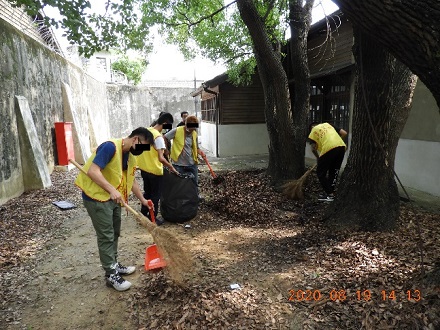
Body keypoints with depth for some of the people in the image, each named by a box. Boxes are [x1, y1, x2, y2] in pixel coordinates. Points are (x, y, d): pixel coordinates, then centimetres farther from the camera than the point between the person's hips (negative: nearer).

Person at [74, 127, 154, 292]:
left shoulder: (131, 156, 5)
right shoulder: (110, 147, -23)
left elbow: (131, 181, 15)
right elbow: (92, 171, -30)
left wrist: (142, 200, 12)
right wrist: (112, 190, -37)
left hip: (113, 197, 9)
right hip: (96, 196, -9)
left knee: (114, 233, 18)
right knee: (106, 236, -2)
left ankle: (114, 265, 34)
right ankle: (111, 275, 10)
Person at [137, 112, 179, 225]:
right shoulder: (158, 137, -22)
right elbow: (161, 158, -26)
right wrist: (171, 167, -14)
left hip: (144, 168, 8)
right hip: (155, 171, -8)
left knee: (147, 192, 22)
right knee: (155, 195, 8)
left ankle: (143, 215, 33)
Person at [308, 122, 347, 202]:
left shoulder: (313, 131, 16)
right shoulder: (327, 124, 29)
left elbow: (314, 149, 8)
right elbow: (344, 133, 20)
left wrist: (318, 158, 24)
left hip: (329, 148, -5)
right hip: (342, 146, 6)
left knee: (320, 172, 9)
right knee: (334, 171, 21)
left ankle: (329, 194, 8)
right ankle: (331, 191, 26)